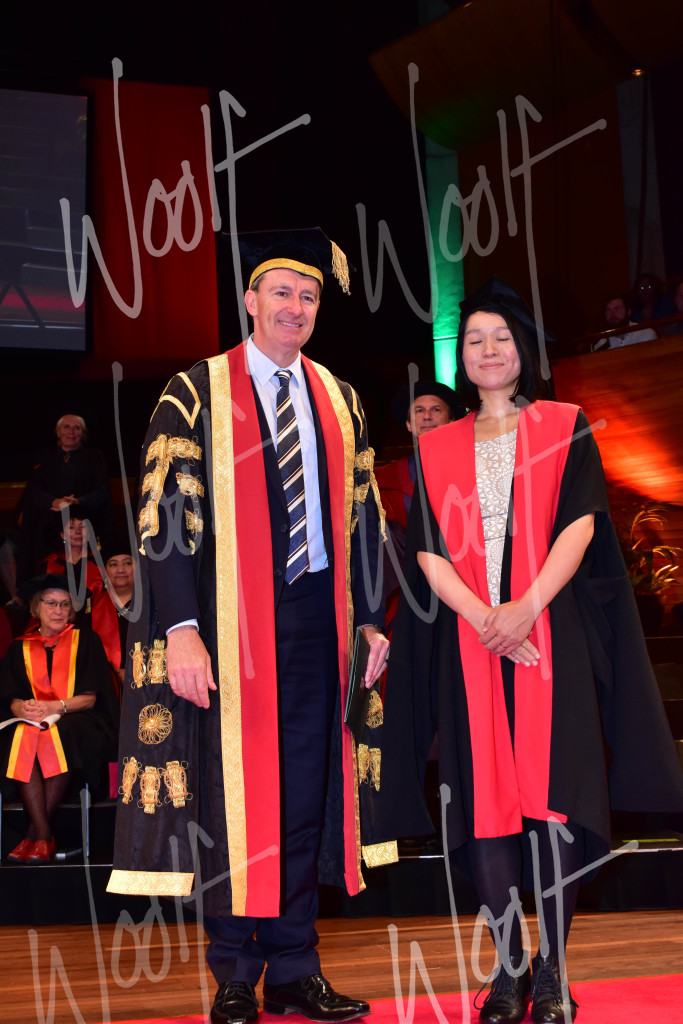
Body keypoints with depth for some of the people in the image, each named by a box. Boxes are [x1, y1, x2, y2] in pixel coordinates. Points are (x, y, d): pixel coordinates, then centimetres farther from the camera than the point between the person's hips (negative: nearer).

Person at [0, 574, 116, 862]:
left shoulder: (85, 641, 10)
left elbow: (90, 697, 0)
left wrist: (56, 707, -18)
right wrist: (23, 709, -18)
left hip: (78, 722, -2)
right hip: (34, 720, 2)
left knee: (56, 738, -37)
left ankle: (35, 831, -29)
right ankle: (44, 836, -34)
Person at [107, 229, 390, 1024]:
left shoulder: (338, 401, 13)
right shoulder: (196, 394, -1)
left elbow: (363, 514, 14)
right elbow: (165, 515, -7)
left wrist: (370, 620, 7)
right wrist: (180, 628, -16)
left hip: (316, 616, 4)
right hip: (230, 618, -4)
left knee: (307, 791, 7)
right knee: (232, 789, 1)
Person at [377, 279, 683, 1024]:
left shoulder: (564, 428, 8)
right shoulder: (437, 449, 14)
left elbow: (581, 523, -3)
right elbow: (427, 551, 4)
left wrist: (527, 606, -16)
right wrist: (479, 614, -13)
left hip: (552, 634, -2)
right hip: (470, 641, 2)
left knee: (551, 794, -7)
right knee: (485, 796, -2)